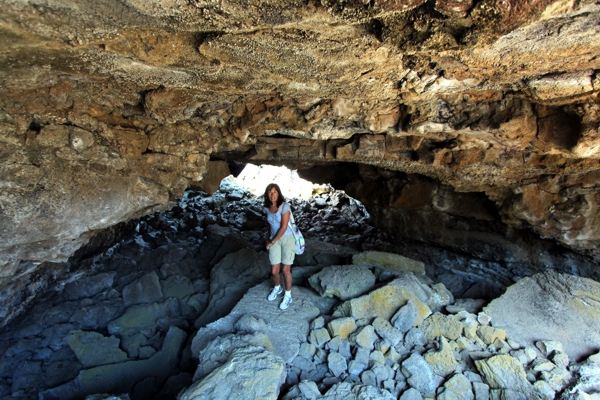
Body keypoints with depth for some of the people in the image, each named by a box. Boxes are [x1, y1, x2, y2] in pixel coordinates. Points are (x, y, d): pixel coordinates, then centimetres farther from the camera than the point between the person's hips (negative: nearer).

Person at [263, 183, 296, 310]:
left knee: (286, 270, 0)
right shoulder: (267, 208, 1)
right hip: (274, 240, 4)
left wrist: (271, 242, -14)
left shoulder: (284, 206, -17)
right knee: (274, 271, 5)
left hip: (287, 239, -4)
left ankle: (288, 296, 22)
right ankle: (277, 288, 37)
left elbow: (284, 227, -20)